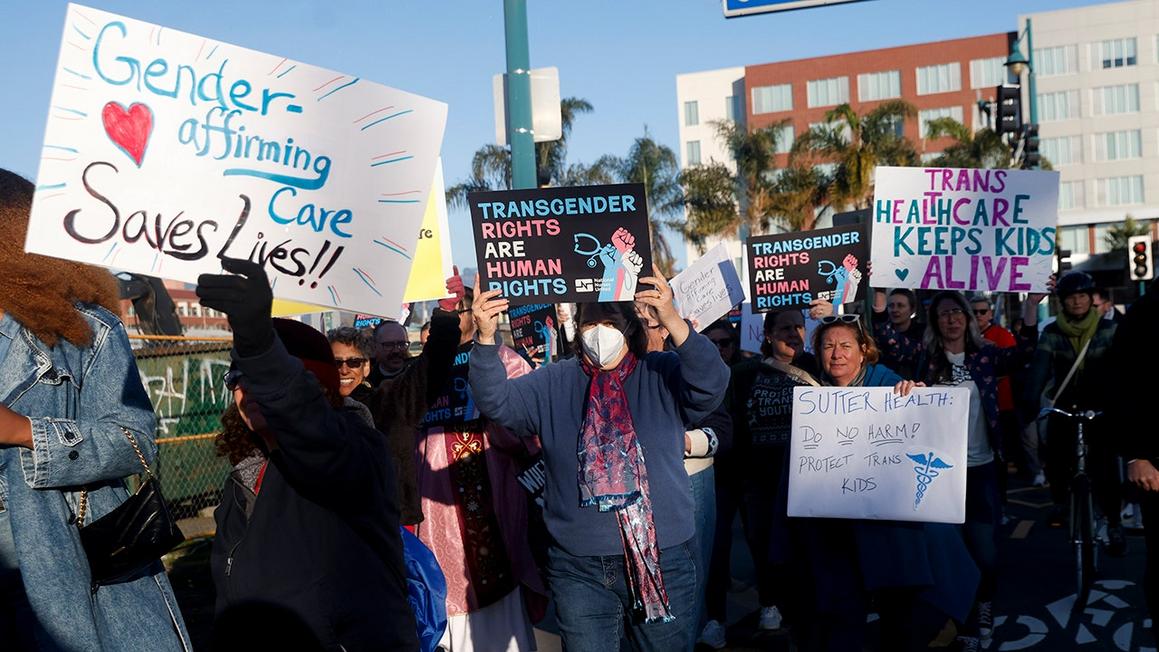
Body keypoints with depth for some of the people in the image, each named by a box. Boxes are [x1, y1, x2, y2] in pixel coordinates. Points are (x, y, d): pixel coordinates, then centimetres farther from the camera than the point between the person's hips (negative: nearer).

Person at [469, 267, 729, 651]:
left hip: (663, 559, -1)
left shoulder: (664, 374, -1)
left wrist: (673, 322, -32)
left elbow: (712, 386, -18)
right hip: (578, 567, 1)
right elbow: (497, 402, -6)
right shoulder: (553, 383, 5)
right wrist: (486, 339, -23)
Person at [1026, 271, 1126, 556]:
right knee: (1055, 461, -6)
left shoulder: (1108, 329, -3)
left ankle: (1113, 523, 6)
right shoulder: (1052, 332, -2)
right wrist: (1030, 401, -30)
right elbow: (1039, 368, -14)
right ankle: (1061, 499, 25)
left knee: (1105, 466, -11)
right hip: (1064, 407, 1)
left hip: (1100, 408, -1)